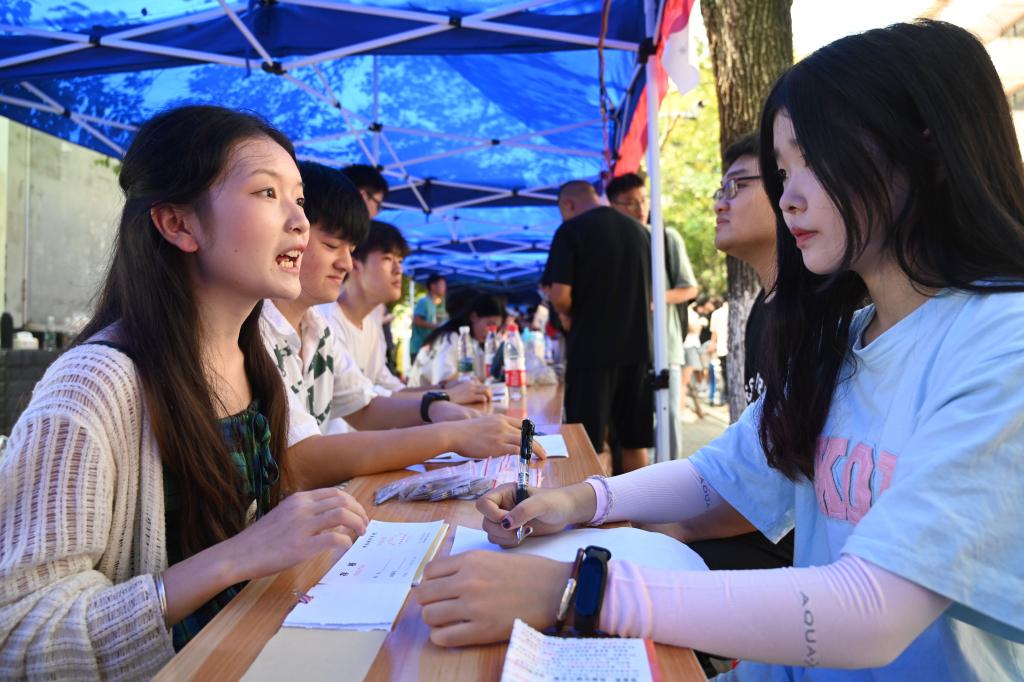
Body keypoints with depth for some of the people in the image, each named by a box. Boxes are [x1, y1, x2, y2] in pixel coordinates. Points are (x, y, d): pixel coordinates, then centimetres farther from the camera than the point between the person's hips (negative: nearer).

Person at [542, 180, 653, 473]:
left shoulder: (571, 231, -7)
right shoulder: (638, 229, 11)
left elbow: (559, 294, -17)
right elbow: (651, 294, 16)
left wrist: (569, 316, 3)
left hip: (592, 347, -6)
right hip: (637, 345, 6)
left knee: (587, 443, 3)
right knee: (634, 440, 14)